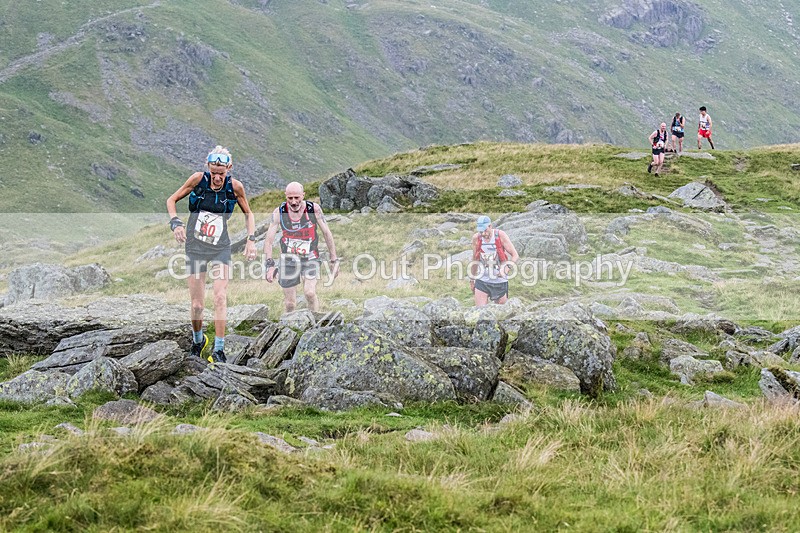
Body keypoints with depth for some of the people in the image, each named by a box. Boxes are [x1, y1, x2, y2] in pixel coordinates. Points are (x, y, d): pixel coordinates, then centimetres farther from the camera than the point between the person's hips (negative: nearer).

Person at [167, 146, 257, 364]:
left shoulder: (235, 187, -8)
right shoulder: (198, 179, -10)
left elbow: (248, 213, 9)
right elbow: (172, 200, 2)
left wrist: (251, 239, -3)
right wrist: (175, 222, -16)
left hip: (220, 249, 0)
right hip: (195, 248, 0)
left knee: (220, 298, -17)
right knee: (197, 304, 1)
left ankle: (219, 349, -11)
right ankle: (197, 340, 29)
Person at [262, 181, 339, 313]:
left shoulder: (314, 209, -10)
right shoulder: (279, 212, -9)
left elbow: (327, 234, -1)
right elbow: (269, 239, -7)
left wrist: (334, 260, 1)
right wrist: (269, 264, -15)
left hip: (310, 258, -1)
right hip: (288, 258, 1)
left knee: (310, 293, -23)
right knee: (290, 304, 2)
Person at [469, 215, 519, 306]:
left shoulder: (500, 235, -9)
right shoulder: (476, 238, -2)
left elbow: (515, 256, -8)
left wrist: (507, 267, -26)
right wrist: (472, 279, 18)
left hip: (500, 281, -1)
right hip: (482, 281, 1)